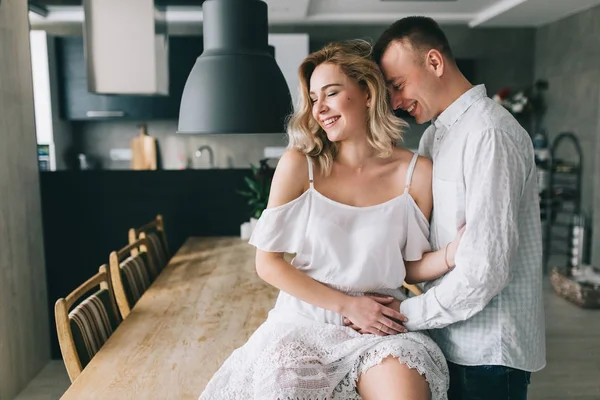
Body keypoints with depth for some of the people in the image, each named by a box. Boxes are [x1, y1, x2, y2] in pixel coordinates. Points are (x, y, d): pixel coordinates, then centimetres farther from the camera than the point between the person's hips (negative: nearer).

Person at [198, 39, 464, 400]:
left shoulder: (416, 172, -3)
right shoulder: (299, 164, -7)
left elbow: (412, 267, 4)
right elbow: (268, 263, -4)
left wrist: (456, 252, -16)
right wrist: (346, 305, -9)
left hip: (382, 326, 0)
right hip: (305, 321, 1)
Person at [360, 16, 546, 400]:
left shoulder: (490, 133, -18)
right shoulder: (434, 136, 10)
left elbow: (485, 269, -24)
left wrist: (404, 314, -15)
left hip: (487, 351, -7)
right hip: (449, 342, 8)